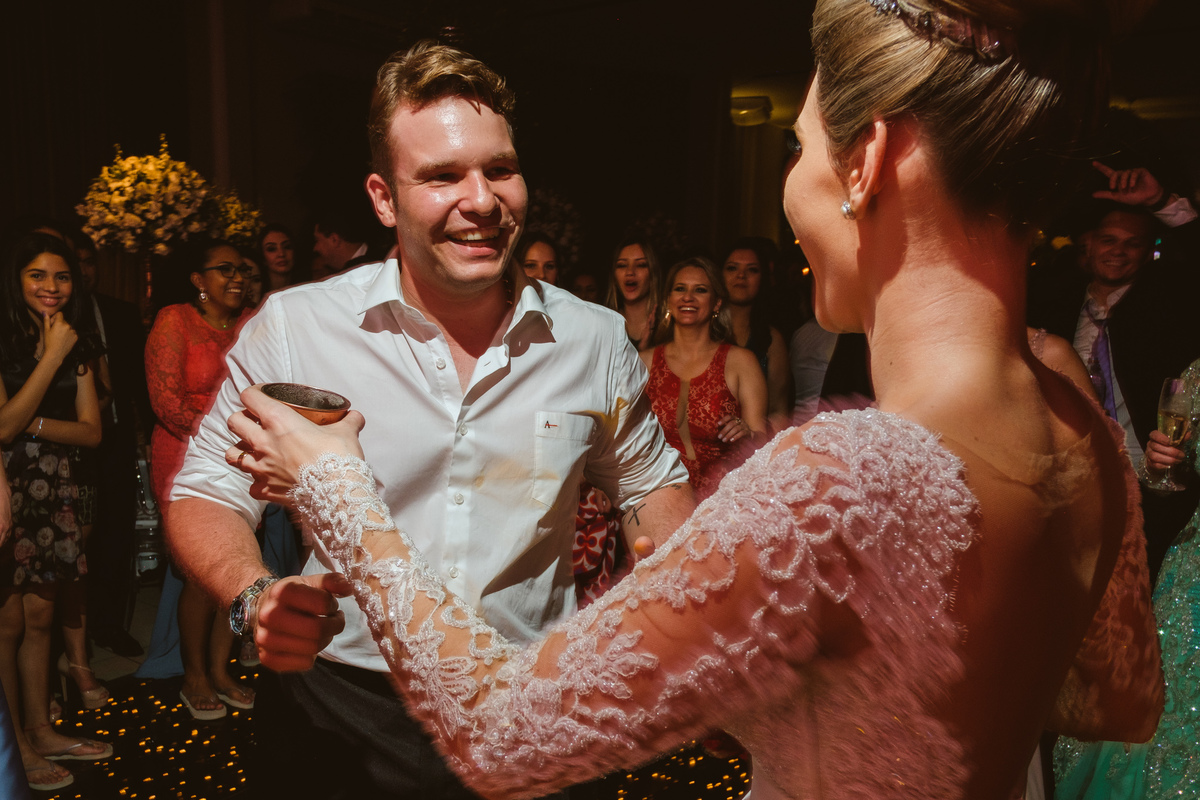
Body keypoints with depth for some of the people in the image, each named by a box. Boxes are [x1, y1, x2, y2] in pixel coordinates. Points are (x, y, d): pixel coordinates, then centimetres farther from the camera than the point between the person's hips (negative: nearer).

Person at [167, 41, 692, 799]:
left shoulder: (598, 340, -6)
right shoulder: (292, 328, -12)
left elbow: (651, 484, 8)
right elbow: (208, 492, -3)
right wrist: (256, 597, -23)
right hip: (343, 723, -1)